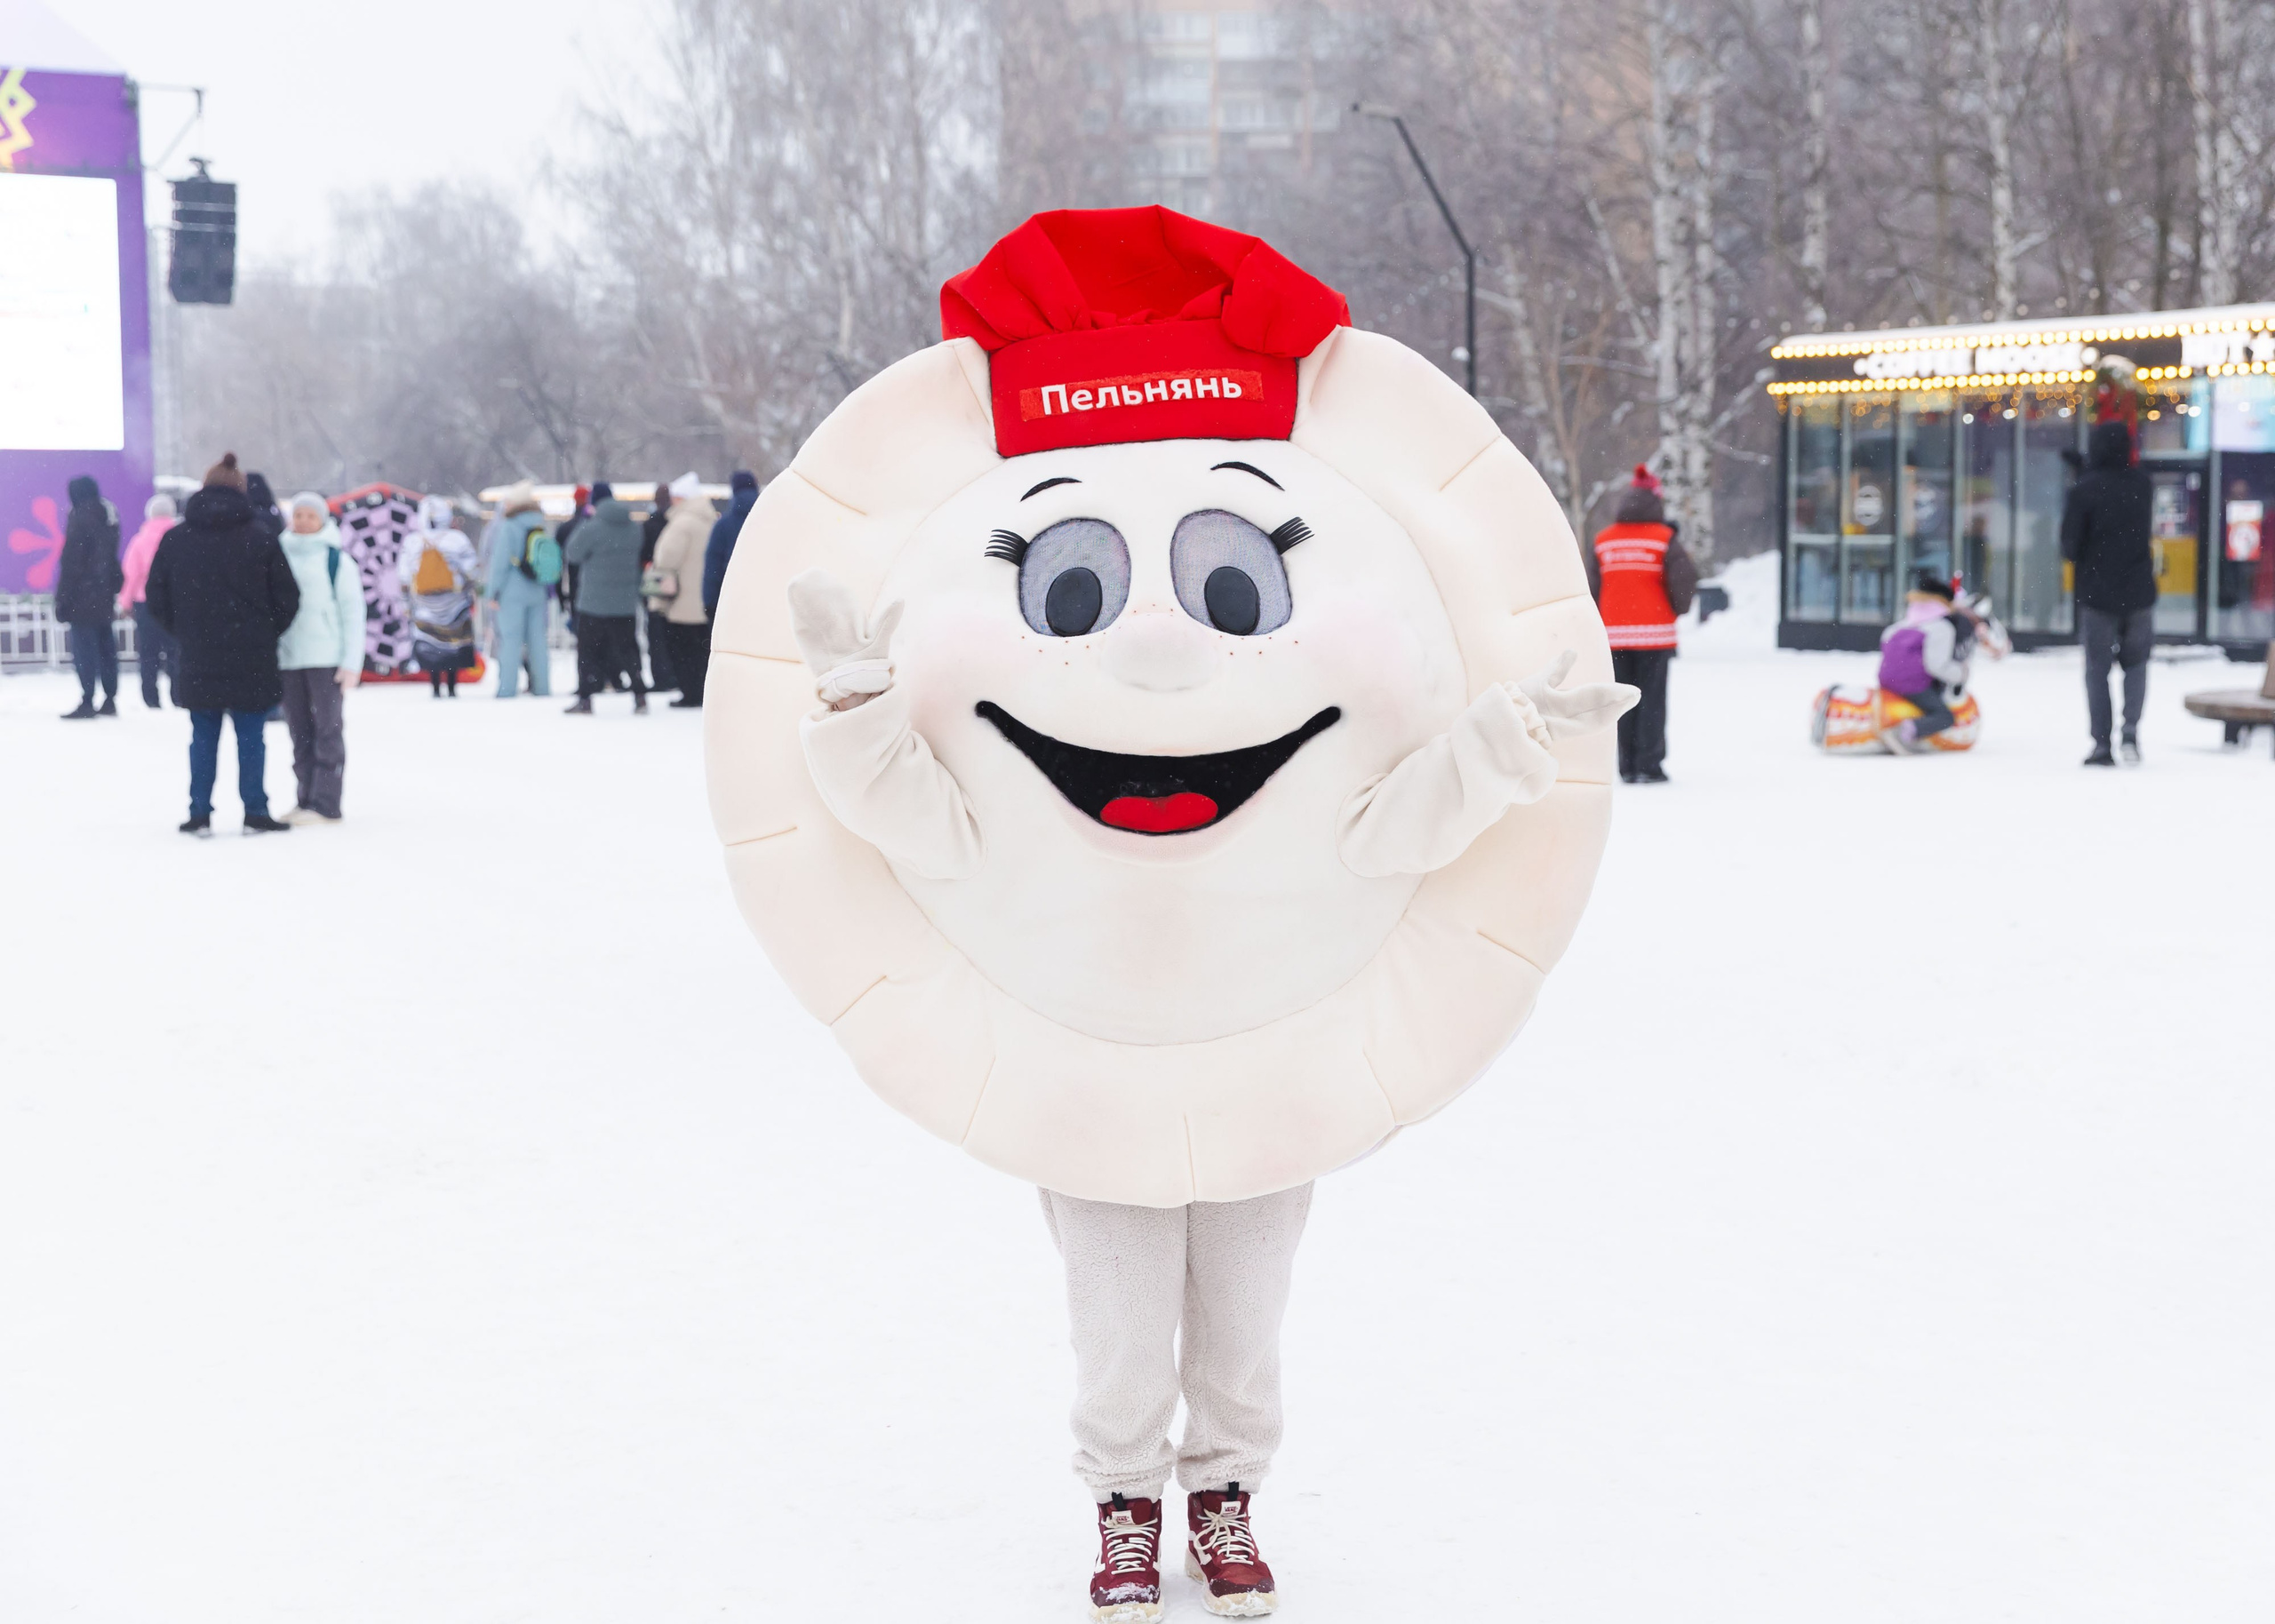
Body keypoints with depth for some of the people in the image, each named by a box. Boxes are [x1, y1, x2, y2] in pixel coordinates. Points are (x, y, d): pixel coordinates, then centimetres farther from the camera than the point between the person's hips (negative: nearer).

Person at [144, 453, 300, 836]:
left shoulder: (175, 539, 1)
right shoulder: (260, 536, -5)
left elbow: (158, 598, 6)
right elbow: (287, 597, -2)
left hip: (198, 660, 2)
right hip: (250, 659, -2)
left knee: (203, 737, 9)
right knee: (250, 737, 4)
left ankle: (200, 814, 8)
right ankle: (255, 813, 5)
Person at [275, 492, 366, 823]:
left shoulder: (337, 560, -1)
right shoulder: (280, 557, 11)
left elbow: (353, 613, -2)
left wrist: (352, 662, -8)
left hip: (326, 659, -5)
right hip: (287, 659, 5)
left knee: (328, 730, -4)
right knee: (300, 734, 8)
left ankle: (325, 804, -5)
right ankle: (305, 800, 13)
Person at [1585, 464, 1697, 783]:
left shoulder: (1603, 540, 5)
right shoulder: (1664, 538, -6)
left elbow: (1592, 588, 6)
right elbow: (1685, 579, -11)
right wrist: (1676, 609, 9)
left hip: (1615, 634, 3)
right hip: (1654, 634, -3)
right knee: (1652, 700, 0)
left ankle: (1627, 767, 7)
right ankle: (1649, 766, -3)